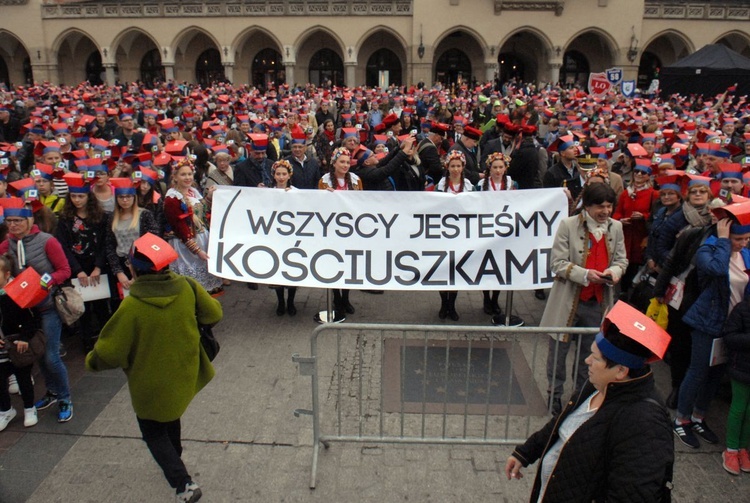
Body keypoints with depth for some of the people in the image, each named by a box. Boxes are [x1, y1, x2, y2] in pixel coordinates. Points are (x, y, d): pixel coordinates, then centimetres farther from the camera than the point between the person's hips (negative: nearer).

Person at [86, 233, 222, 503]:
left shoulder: (132, 306, -28)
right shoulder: (186, 286, -17)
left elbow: (110, 351, -18)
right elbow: (214, 314, -4)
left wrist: (92, 361, 3)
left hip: (151, 383, -5)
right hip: (184, 374, 5)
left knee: (153, 431, 16)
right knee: (170, 416, 31)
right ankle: (173, 461, 51)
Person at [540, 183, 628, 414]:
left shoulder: (616, 227, 5)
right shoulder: (568, 225, -9)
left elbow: (621, 259, 12)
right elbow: (558, 263, -11)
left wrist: (614, 271, -12)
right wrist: (585, 274, -25)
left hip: (599, 302, 4)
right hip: (569, 300, -3)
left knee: (590, 352, 15)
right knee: (559, 350, 10)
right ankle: (555, 393, 28)